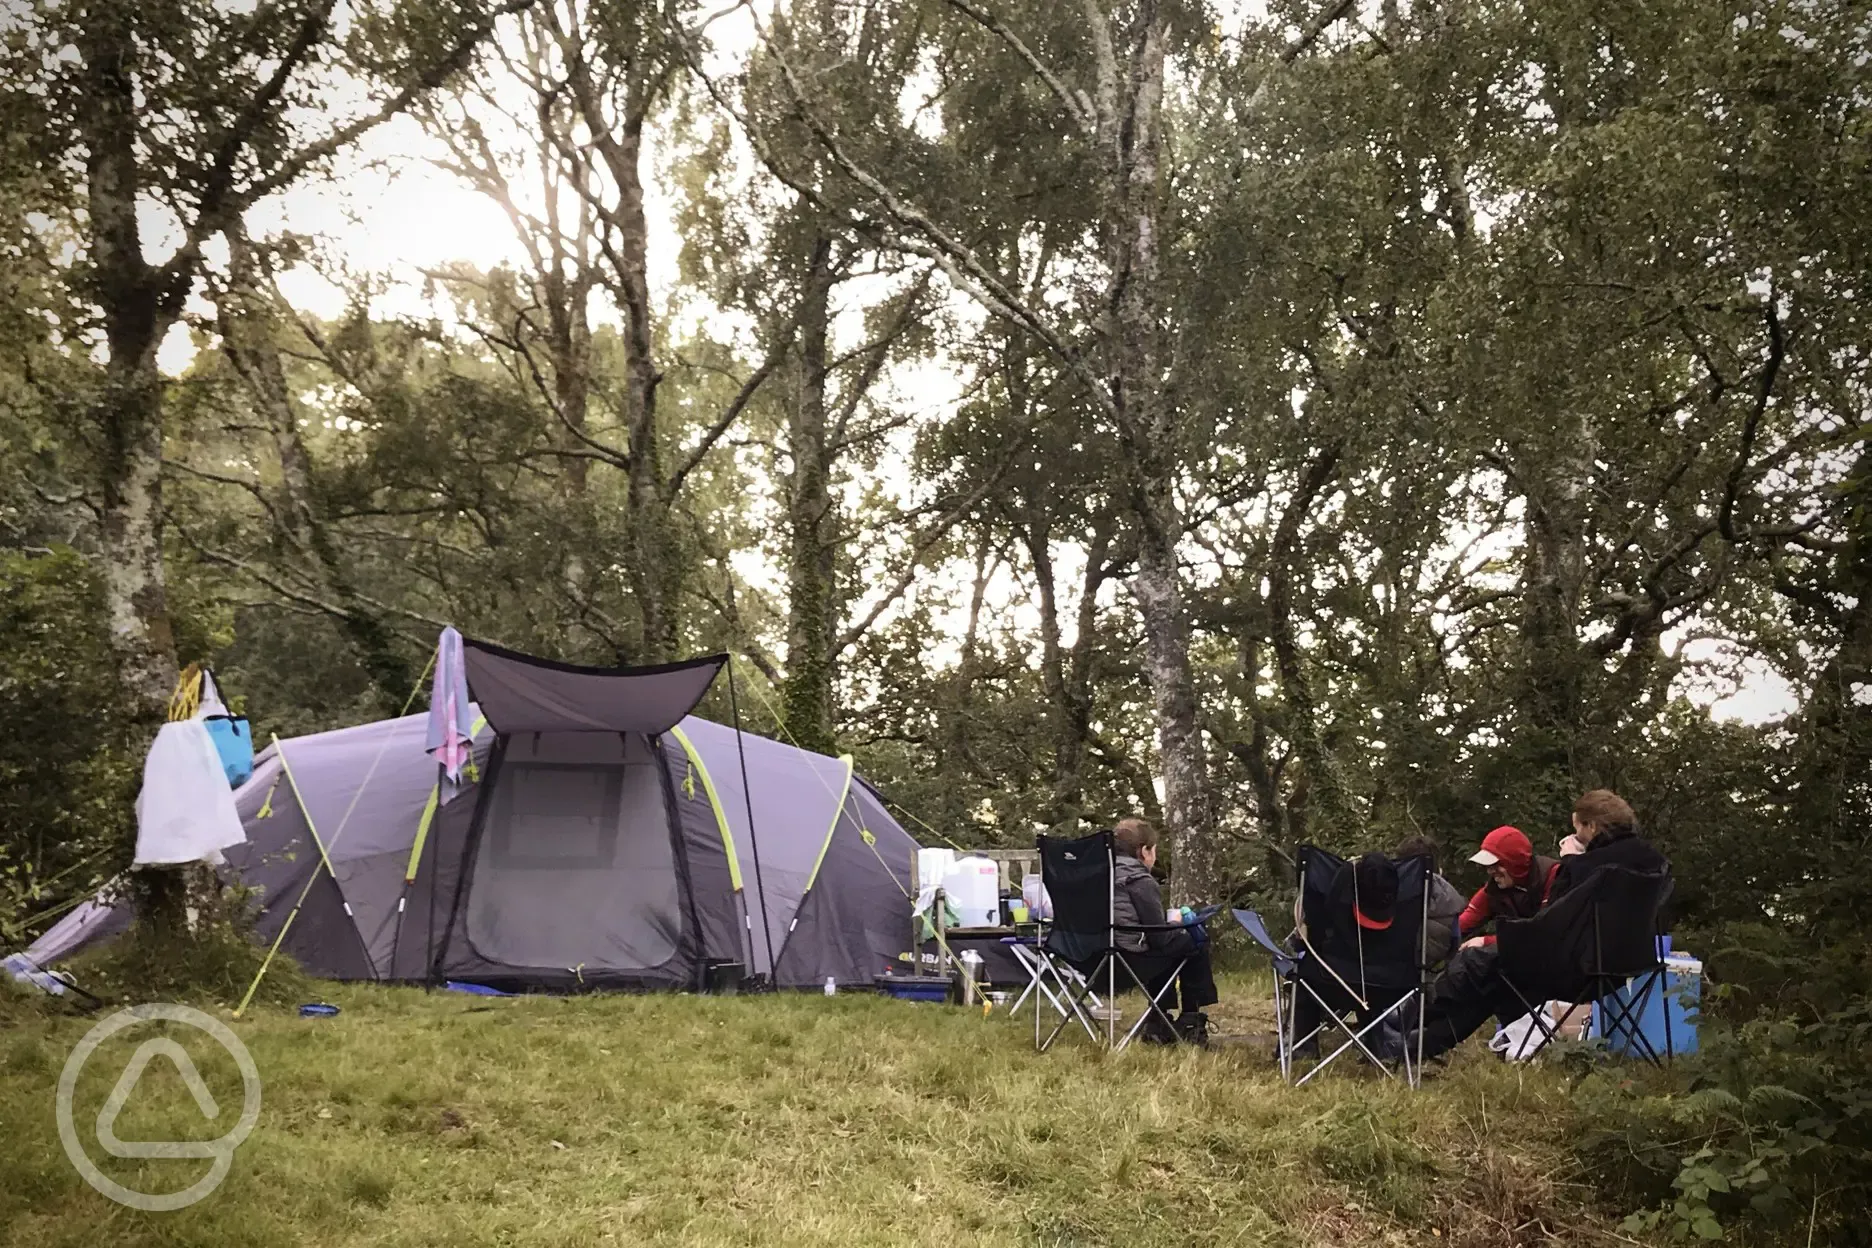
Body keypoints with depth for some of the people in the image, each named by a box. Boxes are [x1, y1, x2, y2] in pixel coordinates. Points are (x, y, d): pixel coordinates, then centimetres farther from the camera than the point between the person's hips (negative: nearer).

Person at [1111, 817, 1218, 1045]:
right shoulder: (1141, 882, -12)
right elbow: (1161, 938, -12)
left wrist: (1170, 923, 24)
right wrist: (1176, 923, 8)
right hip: (1130, 961, -9)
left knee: (1169, 948, 31)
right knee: (1195, 944, 8)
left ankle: (1156, 1025, 31)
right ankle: (1190, 1022, 19)